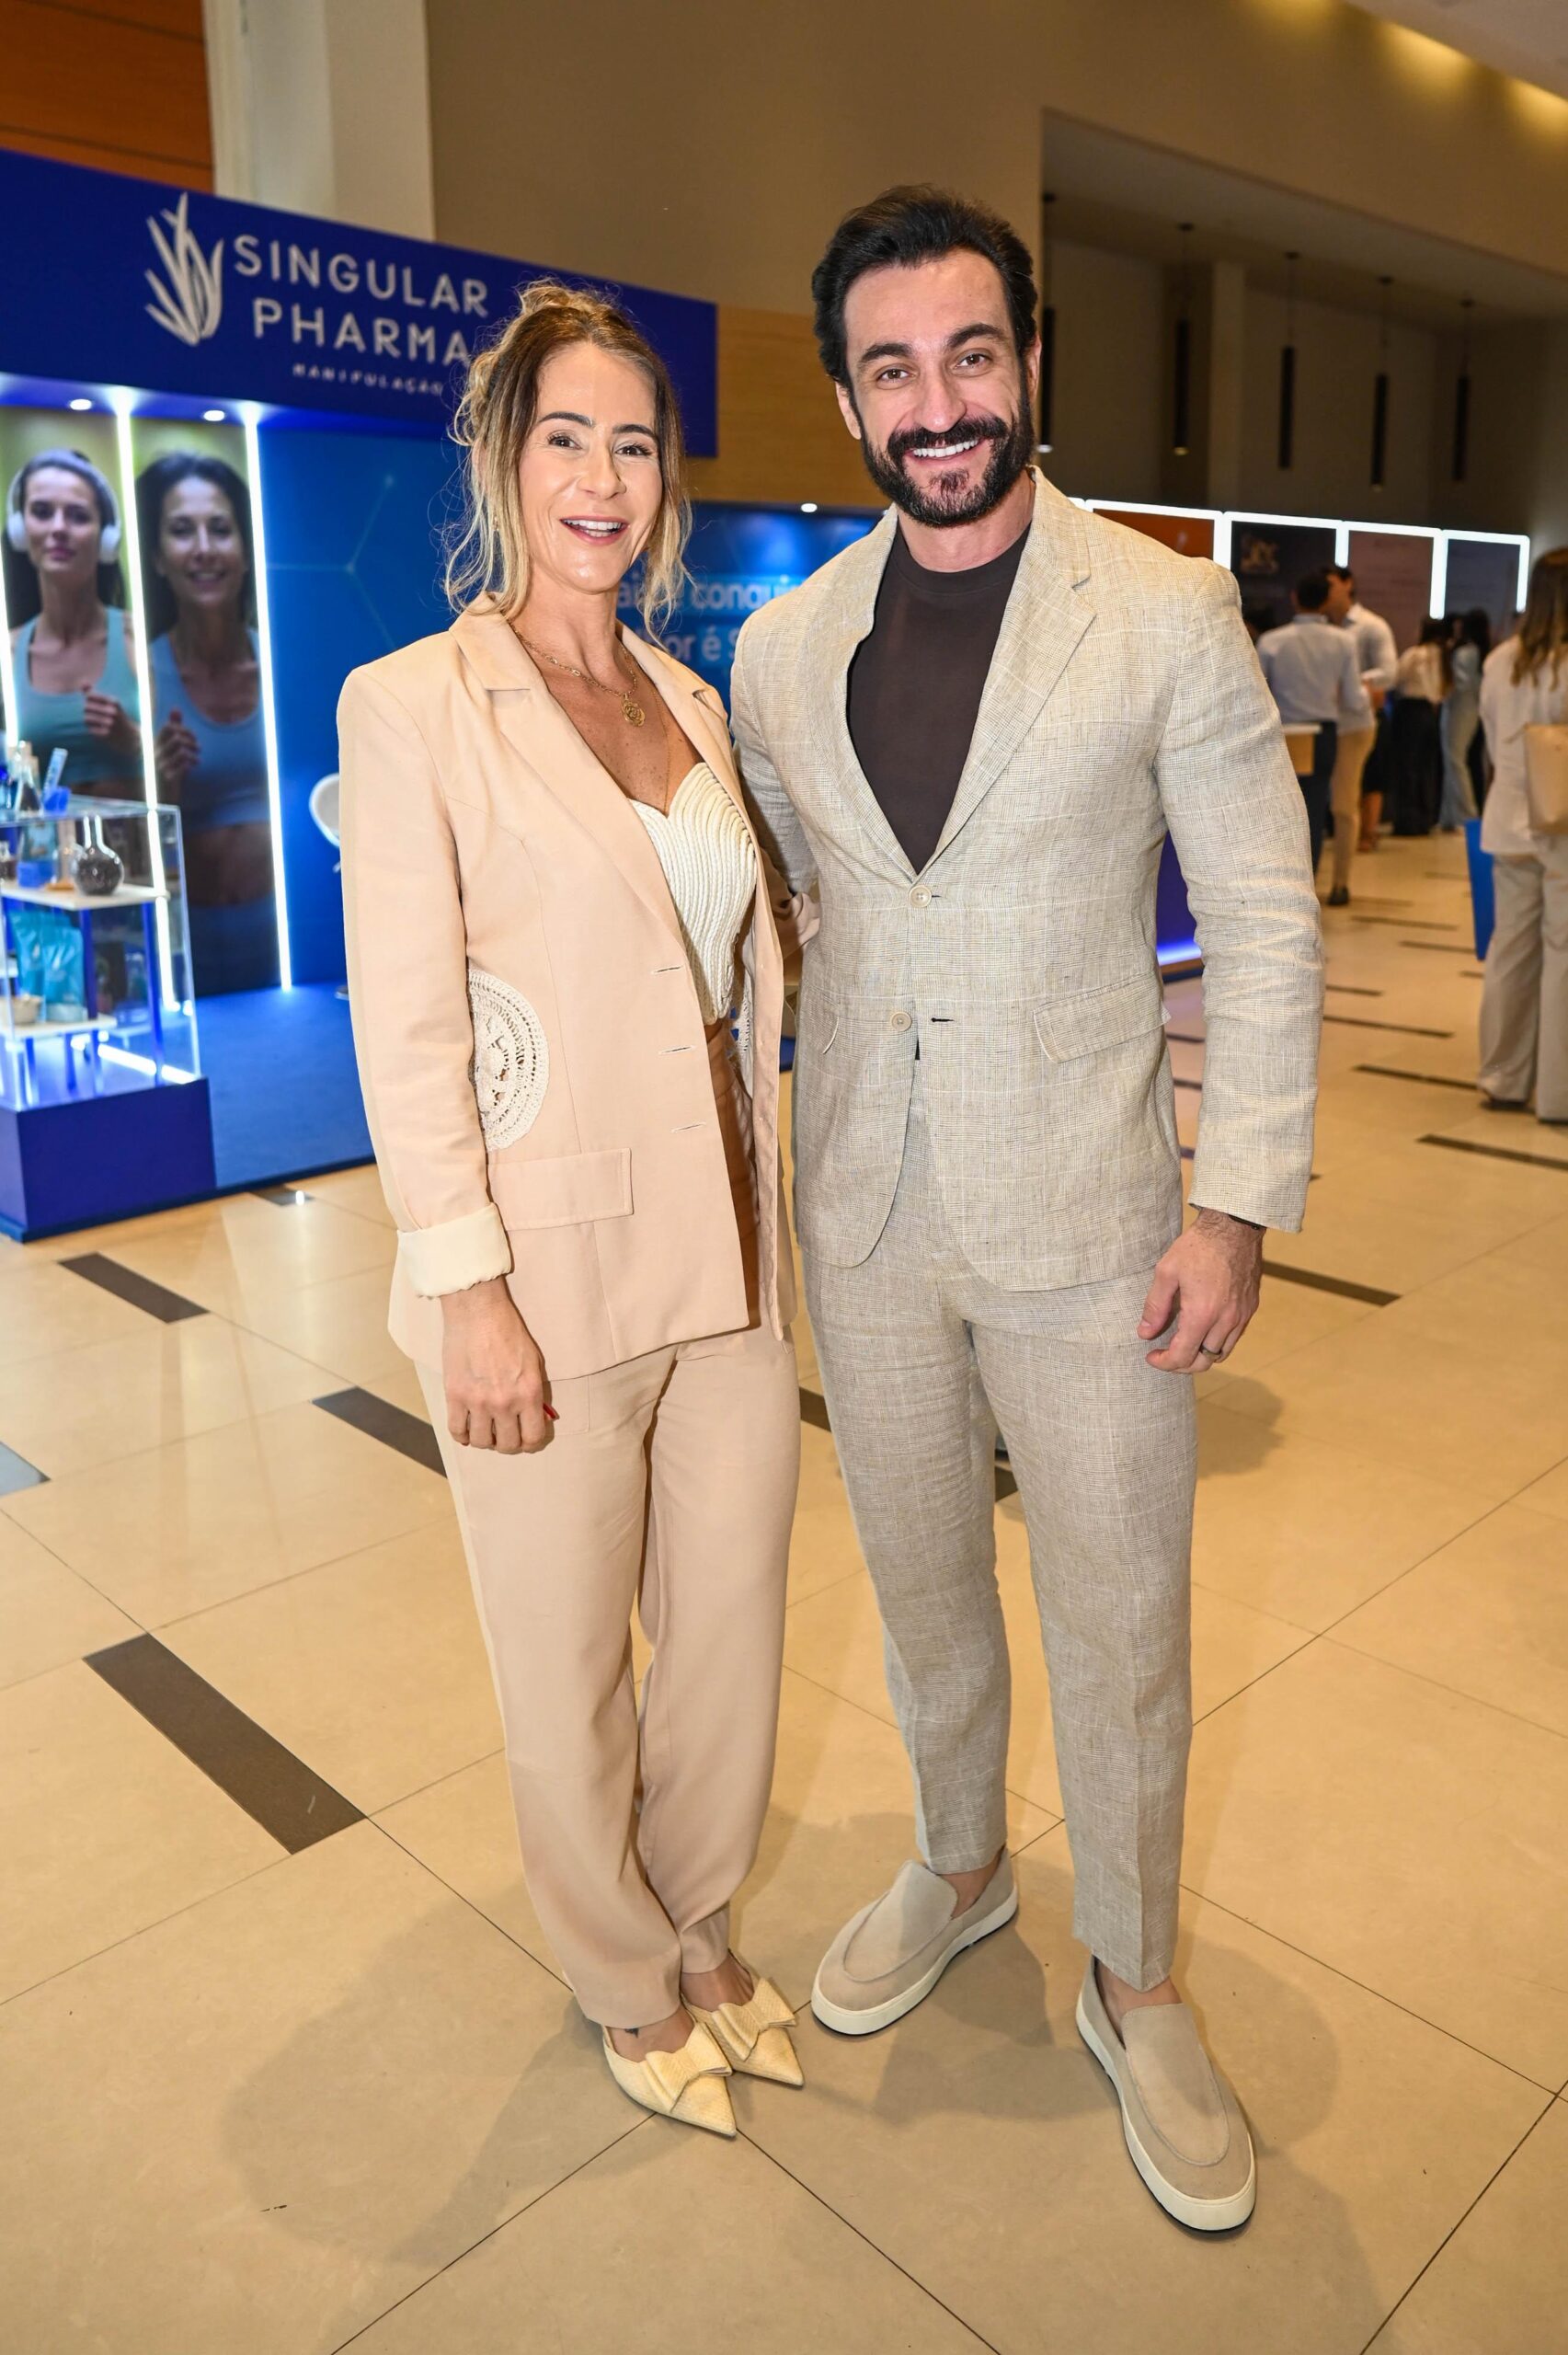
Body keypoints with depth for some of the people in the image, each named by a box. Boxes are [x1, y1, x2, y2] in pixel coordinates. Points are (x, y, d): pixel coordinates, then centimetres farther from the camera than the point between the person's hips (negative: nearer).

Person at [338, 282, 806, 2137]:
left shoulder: (692, 700, 11)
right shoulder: (413, 705, -8)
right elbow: (405, 1030, -11)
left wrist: (768, 1221, 13)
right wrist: (468, 1291, -14)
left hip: (725, 1259, 6)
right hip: (552, 1276, -5)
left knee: (734, 1630, 17)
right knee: (571, 1676, 12)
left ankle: (703, 1936, 43)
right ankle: (627, 1988, 39)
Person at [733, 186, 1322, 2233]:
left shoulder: (1168, 613, -7)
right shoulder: (782, 649, 3)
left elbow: (1268, 920, -5)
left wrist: (1241, 1203, -11)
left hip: (1087, 1216, -3)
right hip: (864, 1217, 4)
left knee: (1121, 1620, 9)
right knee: (920, 1581, 19)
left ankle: (1133, 1983, 34)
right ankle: (958, 1865, 47)